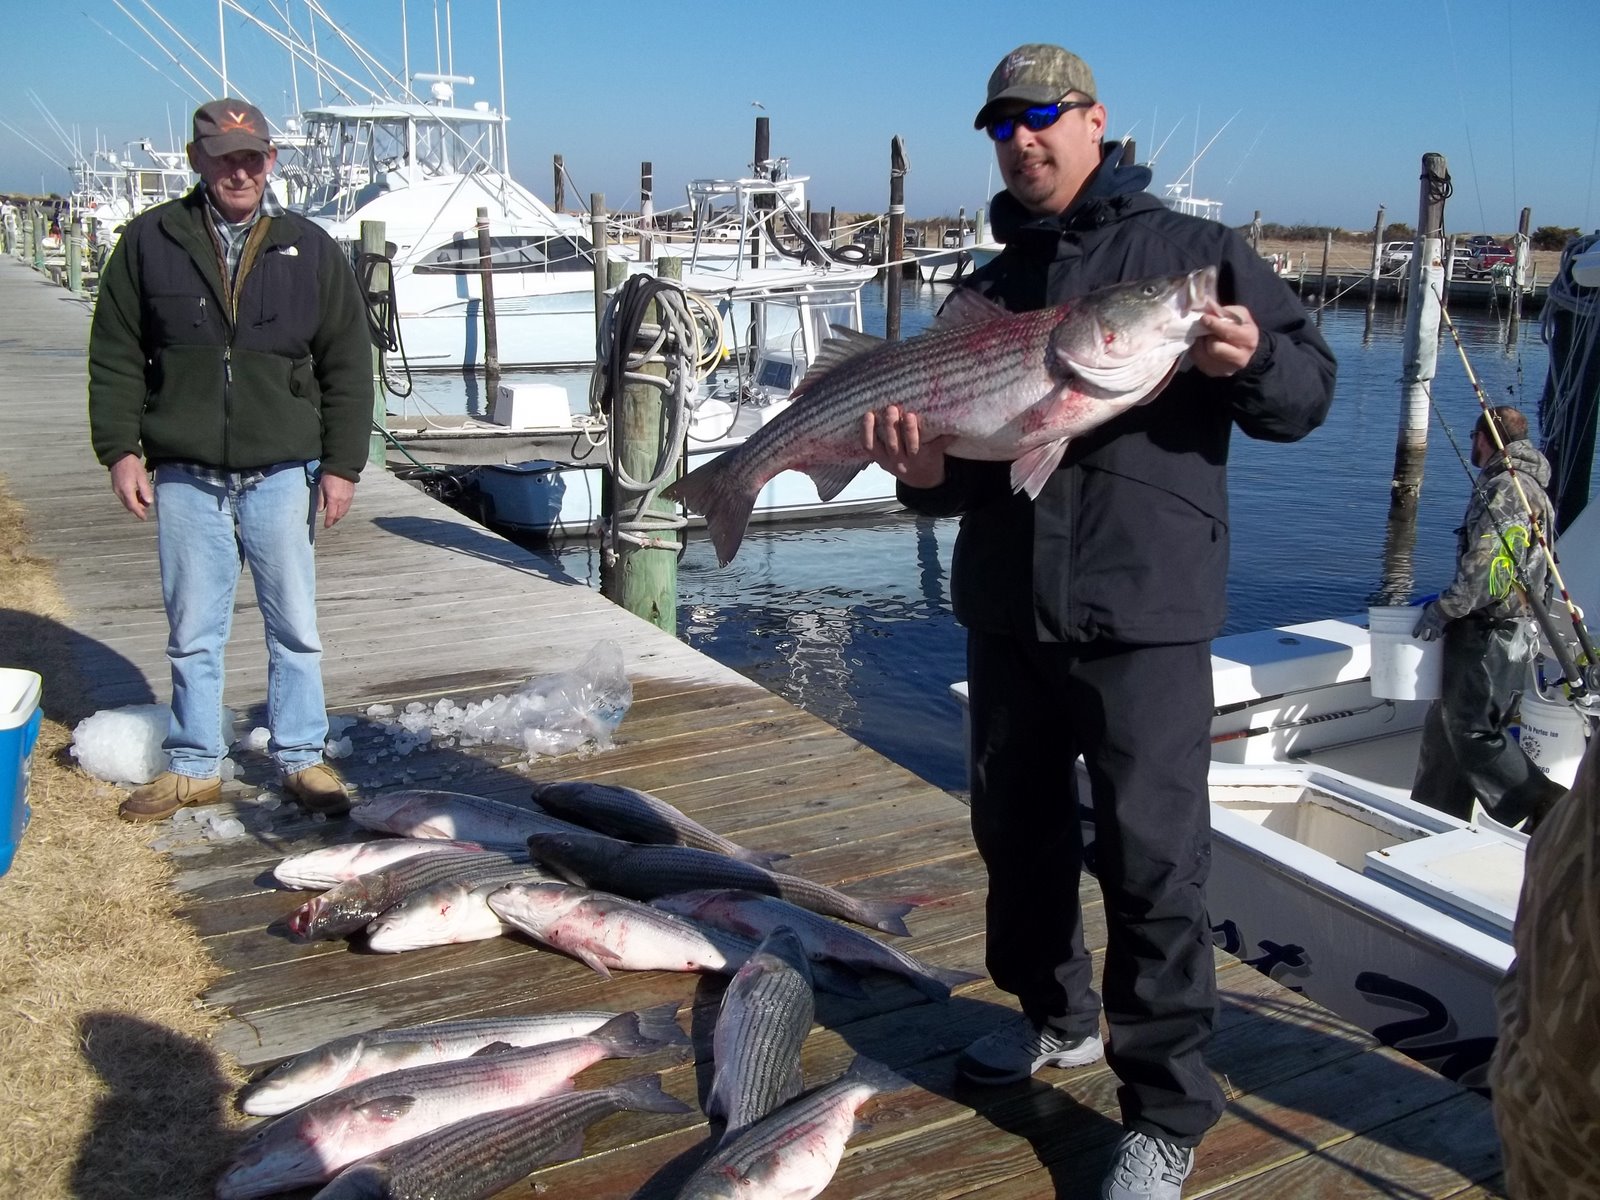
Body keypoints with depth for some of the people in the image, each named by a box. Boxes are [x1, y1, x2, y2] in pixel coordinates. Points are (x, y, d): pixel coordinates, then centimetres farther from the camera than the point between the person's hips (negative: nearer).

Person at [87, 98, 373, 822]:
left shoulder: (310, 250, 3)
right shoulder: (150, 242, 3)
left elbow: (347, 366, 4)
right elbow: (115, 356, 6)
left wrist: (342, 464, 0)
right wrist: (119, 449, -2)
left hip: (281, 472, 0)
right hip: (184, 476, 1)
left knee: (295, 626, 5)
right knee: (193, 631, 9)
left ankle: (301, 757, 19)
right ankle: (195, 765, 22)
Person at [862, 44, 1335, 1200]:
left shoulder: (1192, 251, 1)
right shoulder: (989, 290, 15)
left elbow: (1310, 387, -1)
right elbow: (966, 458, 15)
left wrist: (1252, 361, -23)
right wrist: (930, 473, -8)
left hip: (1143, 614, -5)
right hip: (1007, 609, 6)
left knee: (1155, 860, -3)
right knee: (1016, 827, 17)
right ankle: (1058, 1016, 40)